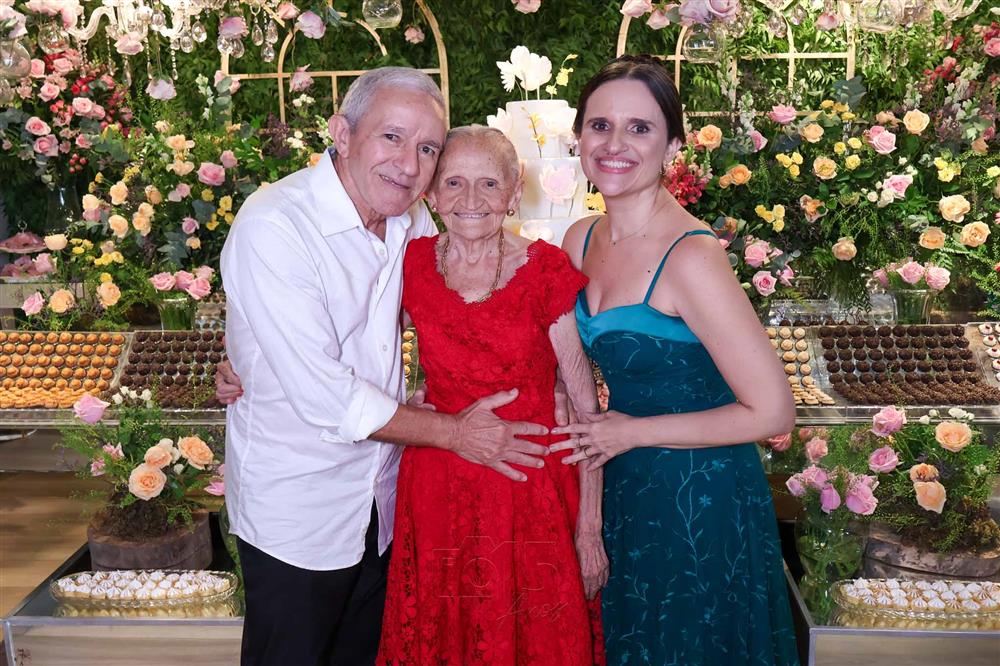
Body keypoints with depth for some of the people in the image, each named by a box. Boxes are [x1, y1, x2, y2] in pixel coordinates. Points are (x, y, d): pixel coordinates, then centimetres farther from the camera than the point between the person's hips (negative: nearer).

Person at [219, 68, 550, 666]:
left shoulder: (413, 220, -2)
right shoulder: (274, 227, -24)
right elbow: (324, 398, -26)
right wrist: (453, 432, -17)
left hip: (382, 499, 7)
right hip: (297, 509, -6)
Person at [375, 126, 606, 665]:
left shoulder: (547, 271, -11)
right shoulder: (413, 265, -3)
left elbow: (586, 408, -8)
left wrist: (590, 529, -9)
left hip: (533, 494, -2)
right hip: (437, 493, 3)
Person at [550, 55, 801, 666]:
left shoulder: (691, 256, -24)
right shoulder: (581, 239, -2)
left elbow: (772, 413, -22)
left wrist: (632, 431, -16)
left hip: (697, 500, -6)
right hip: (621, 485, 7)